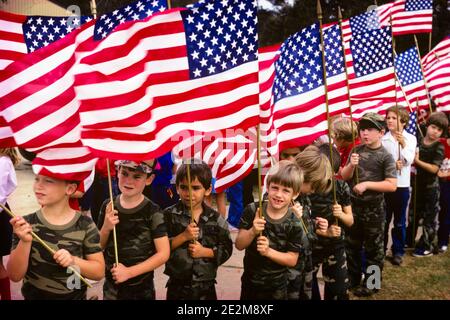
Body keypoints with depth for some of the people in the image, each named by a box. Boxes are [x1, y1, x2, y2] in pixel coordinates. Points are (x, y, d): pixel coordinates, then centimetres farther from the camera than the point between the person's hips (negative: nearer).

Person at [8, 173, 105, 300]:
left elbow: (99, 271, -11)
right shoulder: (26, 224, -13)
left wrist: (74, 261, -27)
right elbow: (15, 276, -15)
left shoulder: (85, 225, -15)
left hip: (75, 296, 0)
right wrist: (25, 242, -29)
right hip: (33, 296, 1)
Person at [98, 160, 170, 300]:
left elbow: (163, 253, -15)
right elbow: (98, 247, 2)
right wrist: (106, 228, -16)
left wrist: (129, 272, -18)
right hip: (111, 284, 3)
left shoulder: (152, 212, -14)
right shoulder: (108, 206, -4)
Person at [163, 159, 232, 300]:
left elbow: (226, 249, -2)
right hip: (177, 286, -1)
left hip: (206, 287, 1)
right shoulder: (169, 215, -6)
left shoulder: (216, 219, -3)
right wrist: (183, 236, -21)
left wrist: (205, 252, -16)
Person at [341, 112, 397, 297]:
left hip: (373, 208, -5)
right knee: (351, 245, 17)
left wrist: (367, 184, -21)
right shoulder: (356, 150, 1)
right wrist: (351, 166, -17)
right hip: (353, 205, 5)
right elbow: (344, 177, 2)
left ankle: (371, 284, 25)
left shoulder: (385, 156, -12)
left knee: (373, 248, 10)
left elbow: (392, 185, -16)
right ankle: (352, 279, 35)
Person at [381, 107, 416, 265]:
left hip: (402, 184, 0)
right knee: (383, 219, 9)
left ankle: (398, 251, 21)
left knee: (399, 220, 8)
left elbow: (409, 160, -10)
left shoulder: (410, 138, 0)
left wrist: (403, 143, -21)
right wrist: (392, 164, -22)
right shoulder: (382, 139, -1)